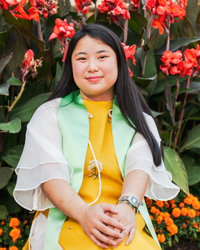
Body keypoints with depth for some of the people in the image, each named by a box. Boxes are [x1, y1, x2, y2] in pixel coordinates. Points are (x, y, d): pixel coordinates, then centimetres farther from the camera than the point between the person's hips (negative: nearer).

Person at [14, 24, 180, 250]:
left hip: (125, 224, 2)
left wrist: (127, 205, -23)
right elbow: (50, 172, -4)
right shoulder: (50, 114, 11)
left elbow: (140, 164, -1)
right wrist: (83, 212, -22)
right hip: (66, 221, -2)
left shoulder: (136, 117, 17)